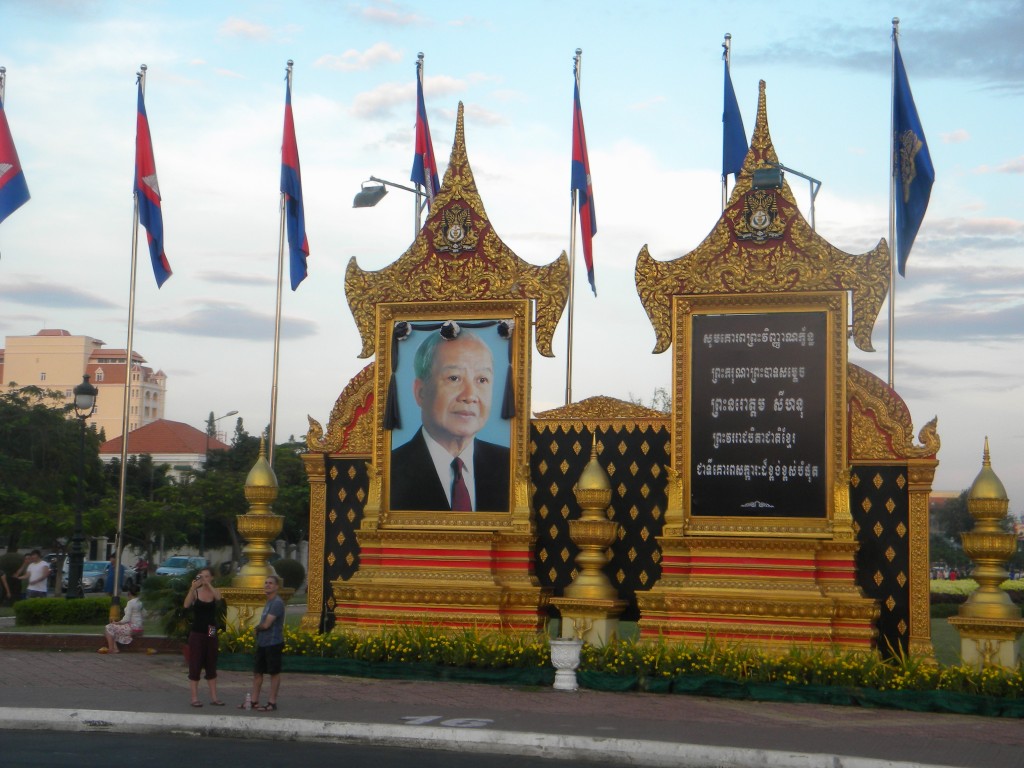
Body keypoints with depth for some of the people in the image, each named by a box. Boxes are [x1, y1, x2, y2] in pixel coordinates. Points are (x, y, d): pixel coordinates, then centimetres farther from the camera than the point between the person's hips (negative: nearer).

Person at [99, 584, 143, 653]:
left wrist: (117, 623, -3)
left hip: (132, 628, -9)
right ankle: (115, 648, 6)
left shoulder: (131, 602, -15)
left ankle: (111, 649, 0)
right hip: (138, 627, 9)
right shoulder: (140, 602, 10)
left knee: (109, 628, 1)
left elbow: (127, 619, -19)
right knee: (113, 629, 18)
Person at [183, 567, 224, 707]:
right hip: (196, 633, -2)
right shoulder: (195, 592, -3)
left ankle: (214, 697, 13)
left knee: (211, 665, 8)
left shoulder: (214, 591, 3)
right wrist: (193, 588, -31)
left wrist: (208, 584, -28)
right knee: (195, 665, 0)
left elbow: (218, 597, -20)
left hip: (211, 633, 3)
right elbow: (186, 605, -20)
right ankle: (195, 697, 4)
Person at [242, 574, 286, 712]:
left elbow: (266, 624, -20)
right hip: (262, 643, 9)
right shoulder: (268, 602, 14)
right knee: (257, 671, 13)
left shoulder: (277, 603, -16)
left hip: (273, 643, -9)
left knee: (274, 672, 1)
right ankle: (254, 701, 20)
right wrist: (259, 628, -1)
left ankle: (272, 702, 7)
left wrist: (257, 627, 0)